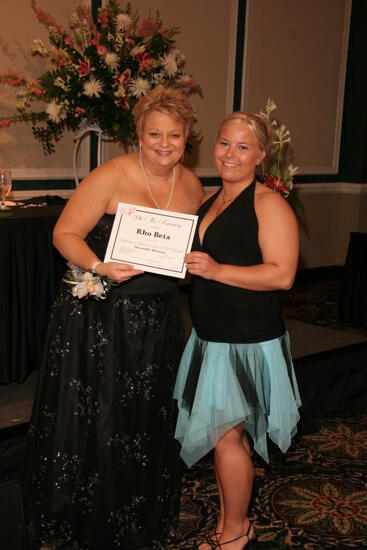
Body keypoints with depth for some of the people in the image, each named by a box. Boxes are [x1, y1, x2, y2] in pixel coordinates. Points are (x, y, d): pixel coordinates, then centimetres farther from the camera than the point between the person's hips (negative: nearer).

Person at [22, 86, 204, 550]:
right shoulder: (112, 176, -13)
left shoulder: (192, 185, 4)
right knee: (93, 421, 2)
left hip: (157, 320, 5)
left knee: (146, 421, 16)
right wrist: (101, 267, -29)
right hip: (99, 316, -5)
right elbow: (65, 234, -13)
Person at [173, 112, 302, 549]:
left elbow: (282, 274, -20)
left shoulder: (269, 204, -11)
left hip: (247, 341, -7)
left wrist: (217, 270, -25)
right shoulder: (209, 201, 14)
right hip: (210, 338, 8)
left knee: (226, 435, -1)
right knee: (223, 436, 15)